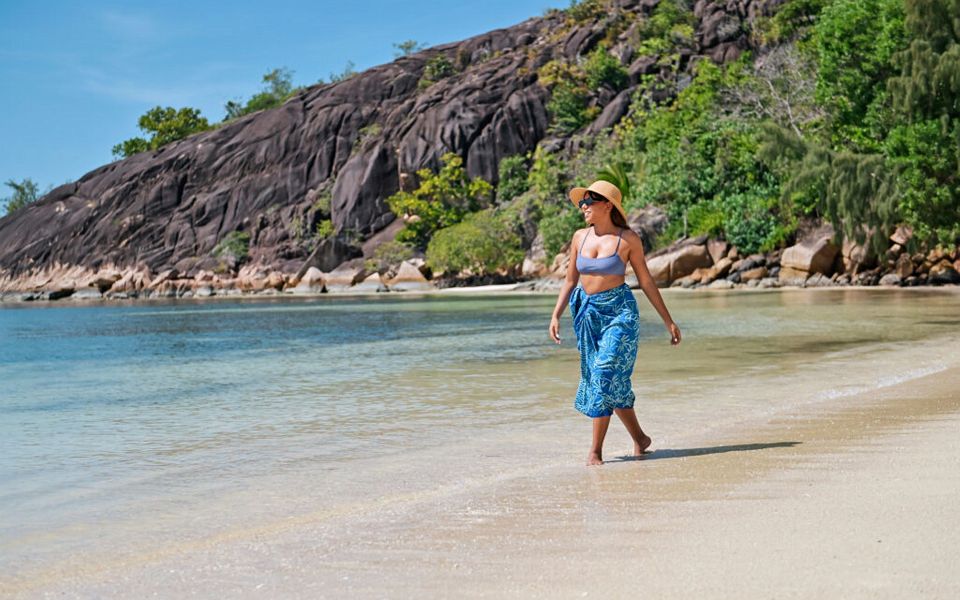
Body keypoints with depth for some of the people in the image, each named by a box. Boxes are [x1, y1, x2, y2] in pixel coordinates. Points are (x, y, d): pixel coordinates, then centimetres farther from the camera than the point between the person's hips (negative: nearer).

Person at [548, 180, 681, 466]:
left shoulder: (628, 238, -7)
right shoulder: (580, 237, 5)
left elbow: (646, 281, -1)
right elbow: (570, 281, 10)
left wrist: (669, 321, 1)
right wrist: (556, 315, -1)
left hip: (619, 313, -5)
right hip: (588, 313, 5)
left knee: (606, 376, -12)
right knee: (614, 383, 9)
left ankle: (595, 450, -6)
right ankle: (639, 438, 26)